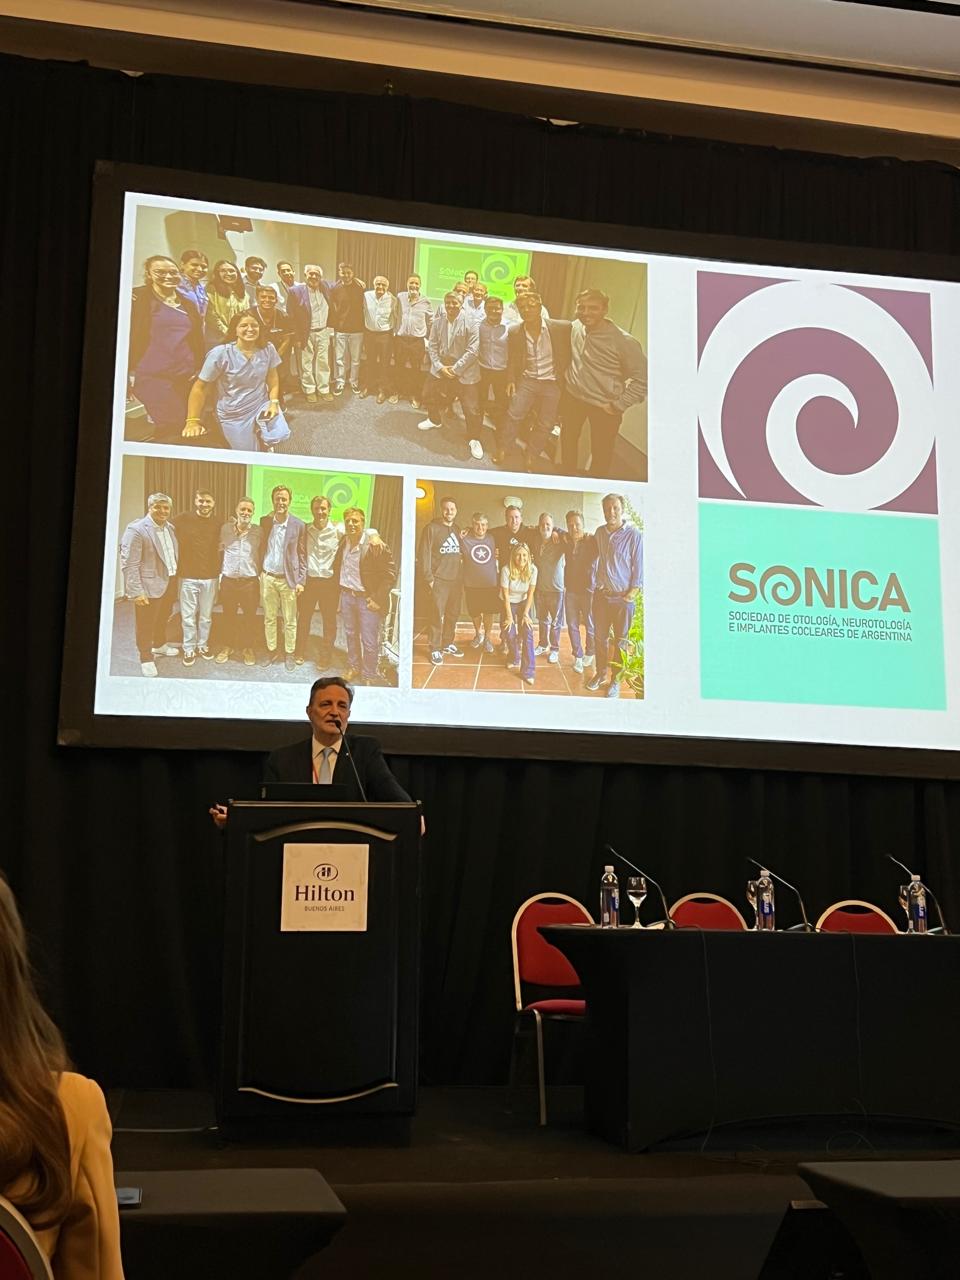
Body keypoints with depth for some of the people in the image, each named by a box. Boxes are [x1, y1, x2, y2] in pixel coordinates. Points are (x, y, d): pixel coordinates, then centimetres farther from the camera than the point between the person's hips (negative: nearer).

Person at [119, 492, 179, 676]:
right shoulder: (136, 529, -16)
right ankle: (146, 658, 18)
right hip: (149, 585, -7)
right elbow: (129, 564, -18)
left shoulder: (170, 528, 7)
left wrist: (176, 577, 8)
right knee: (146, 624, 4)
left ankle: (160, 645, 43)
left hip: (170, 582, 7)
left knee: (163, 618, 23)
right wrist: (135, 591, -21)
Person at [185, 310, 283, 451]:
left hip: (261, 407, 3)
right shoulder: (220, 354, -19)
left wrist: (274, 402, -9)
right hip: (234, 416, -3)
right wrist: (193, 422, -17)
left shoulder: (268, 349, -7)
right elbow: (200, 388, -13)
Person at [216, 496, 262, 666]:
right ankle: (227, 646, 28)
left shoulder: (258, 531, -1)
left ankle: (247, 648, 23)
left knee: (249, 617, 7)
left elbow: (262, 556, 3)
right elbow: (219, 551, 8)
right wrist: (220, 571, 5)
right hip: (228, 580, 1)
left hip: (250, 581, -1)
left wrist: (259, 573, -2)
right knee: (228, 616, 12)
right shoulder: (225, 529, 1)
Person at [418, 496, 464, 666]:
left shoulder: (457, 531, 14)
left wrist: (463, 579, 12)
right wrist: (429, 578, -13)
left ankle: (448, 643, 24)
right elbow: (424, 555, -8)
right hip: (439, 580, -6)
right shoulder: (432, 529, -4)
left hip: (456, 580, 6)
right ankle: (435, 649, -1)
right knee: (437, 615, -6)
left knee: (453, 614, 10)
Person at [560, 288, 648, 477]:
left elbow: (642, 379, -17)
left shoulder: (624, 342, -23)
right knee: (568, 439, 24)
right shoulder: (575, 327, -8)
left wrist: (618, 406, -16)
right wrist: (565, 380, 10)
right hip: (572, 397, 5)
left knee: (601, 452, 8)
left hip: (603, 407, -5)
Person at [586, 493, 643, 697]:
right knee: (600, 637, 12)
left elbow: (638, 566, -9)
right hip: (601, 594, 5)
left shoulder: (633, 534, -12)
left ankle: (615, 679, 13)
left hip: (623, 597, -5)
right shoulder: (600, 532, 5)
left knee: (620, 641, 4)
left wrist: (633, 592, -11)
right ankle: (601, 672, 27)